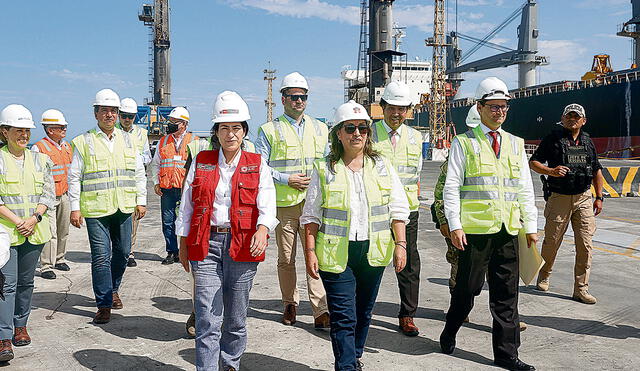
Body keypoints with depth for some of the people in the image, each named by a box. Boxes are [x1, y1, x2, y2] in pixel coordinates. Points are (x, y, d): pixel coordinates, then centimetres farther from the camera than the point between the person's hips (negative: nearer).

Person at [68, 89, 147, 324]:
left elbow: (139, 173, 14)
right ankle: (104, 304, 4)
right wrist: (75, 208, -3)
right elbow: (74, 177, 2)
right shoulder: (84, 142, 2)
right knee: (101, 256, -5)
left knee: (122, 252, 12)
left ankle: (113, 290, 34)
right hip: (95, 209, -3)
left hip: (124, 208, 4)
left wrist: (141, 201, 9)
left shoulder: (128, 140, 11)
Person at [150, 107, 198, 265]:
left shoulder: (194, 141, 3)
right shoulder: (163, 141, 13)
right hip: (166, 189, 4)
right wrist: (156, 182, 9)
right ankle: (172, 252, 16)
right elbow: (155, 164, 20)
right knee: (168, 222, 5)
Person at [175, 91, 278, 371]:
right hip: (206, 244, 0)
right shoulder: (201, 162, 8)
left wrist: (262, 230, -27)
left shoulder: (257, 166, 4)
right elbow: (186, 206, 11)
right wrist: (183, 246, 10)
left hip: (242, 245, 0)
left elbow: (267, 206, -7)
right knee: (207, 319, -5)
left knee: (236, 317, 12)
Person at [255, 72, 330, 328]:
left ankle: (321, 311, -2)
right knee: (286, 259, 6)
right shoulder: (269, 130, 5)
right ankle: (290, 304, 23)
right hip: (283, 204, -2)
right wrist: (287, 179, -11)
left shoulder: (320, 129, 16)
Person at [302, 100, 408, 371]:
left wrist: (400, 244, -2)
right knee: (343, 316, -6)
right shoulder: (324, 170, 0)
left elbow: (398, 209, 6)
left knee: (363, 312, 16)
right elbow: (311, 216, 1)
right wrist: (310, 252, -6)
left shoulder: (382, 166, 7)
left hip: (373, 251, 3)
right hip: (336, 254, -3)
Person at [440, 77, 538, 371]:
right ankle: (449, 334, 28)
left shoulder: (516, 144, 15)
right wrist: (455, 225, -11)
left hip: (508, 230, 4)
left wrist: (531, 226, 9)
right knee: (468, 288, 4)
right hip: (474, 229, -4)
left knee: (506, 294, 7)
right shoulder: (464, 143, 2)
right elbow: (451, 187, -3)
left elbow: (526, 189, 15)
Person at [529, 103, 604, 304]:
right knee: (551, 242, 5)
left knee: (585, 245, -1)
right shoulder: (552, 139, 0)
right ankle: (543, 276, 30)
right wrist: (551, 171, -21)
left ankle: (581, 289, 7)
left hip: (584, 199, 3)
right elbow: (533, 162, -2)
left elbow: (597, 171, 20)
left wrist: (599, 197, 16)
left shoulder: (588, 142, 13)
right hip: (559, 198, -3)